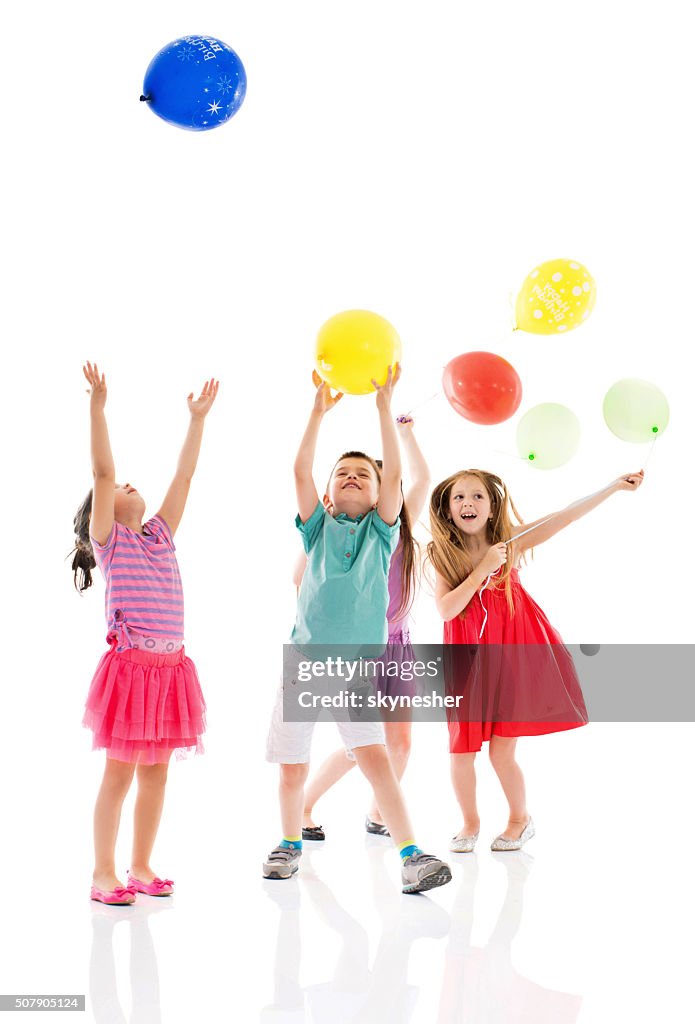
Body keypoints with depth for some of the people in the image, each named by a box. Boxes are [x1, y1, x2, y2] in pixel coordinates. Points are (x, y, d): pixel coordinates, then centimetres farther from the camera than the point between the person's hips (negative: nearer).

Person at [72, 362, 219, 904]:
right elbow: (102, 473, -10)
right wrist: (98, 407, -16)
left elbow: (184, 477, 14)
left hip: (171, 666, 6)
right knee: (119, 773, 0)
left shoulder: (161, 535, 15)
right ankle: (104, 873, 11)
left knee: (156, 772, 10)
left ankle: (141, 867, 22)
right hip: (130, 665, -5)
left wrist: (198, 418, 13)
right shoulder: (108, 539, 0)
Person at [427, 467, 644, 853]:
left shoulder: (511, 541, -4)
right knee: (461, 751, 2)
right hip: (470, 658, 1)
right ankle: (470, 823, 28)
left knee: (502, 751, 2)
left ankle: (521, 820, 29)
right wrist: (482, 569, -20)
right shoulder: (444, 555, -4)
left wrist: (615, 485, -13)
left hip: (511, 651, -1)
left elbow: (566, 517, -9)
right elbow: (446, 610, -15)